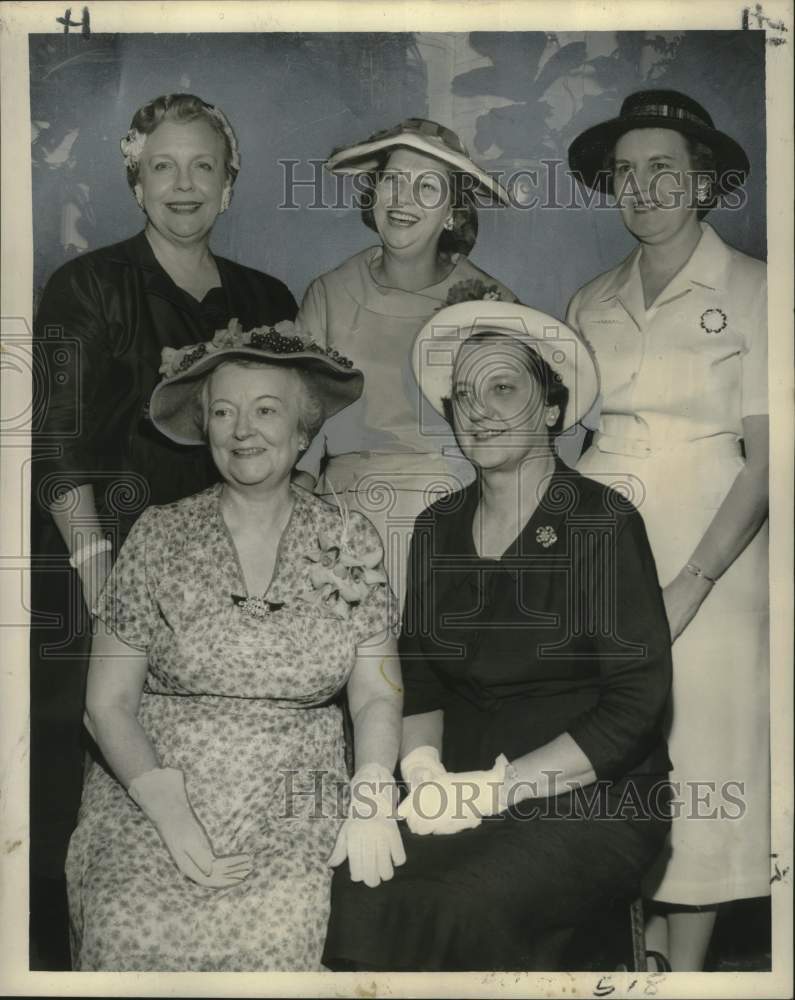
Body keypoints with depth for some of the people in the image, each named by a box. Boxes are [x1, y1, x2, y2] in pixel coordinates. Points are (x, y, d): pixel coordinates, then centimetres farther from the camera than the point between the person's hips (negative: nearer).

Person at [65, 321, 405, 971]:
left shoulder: (350, 542, 5)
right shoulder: (159, 537, 2)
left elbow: (378, 695, 4)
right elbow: (108, 704, 1)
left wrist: (373, 799, -14)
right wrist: (171, 814, -13)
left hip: (298, 795, 1)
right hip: (156, 785, 0)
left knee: (277, 926, -26)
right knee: (131, 928, -26)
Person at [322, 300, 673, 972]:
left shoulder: (603, 521, -7)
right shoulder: (439, 526, 10)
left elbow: (636, 701, -11)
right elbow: (418, 672, 11)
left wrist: (501, 787, -17)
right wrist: (424, 767, -10)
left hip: (592, 799, -4)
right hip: (464, 789, 4)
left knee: (460, 909, -30)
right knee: (353, 891, -23)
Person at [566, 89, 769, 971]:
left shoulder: (751, 293, -3)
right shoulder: (591, 305, 10)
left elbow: (765, 461, -8)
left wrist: (689, 588, -17)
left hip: (708, 568, -3)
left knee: (696, 778, 2)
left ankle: (685, 970, 21)